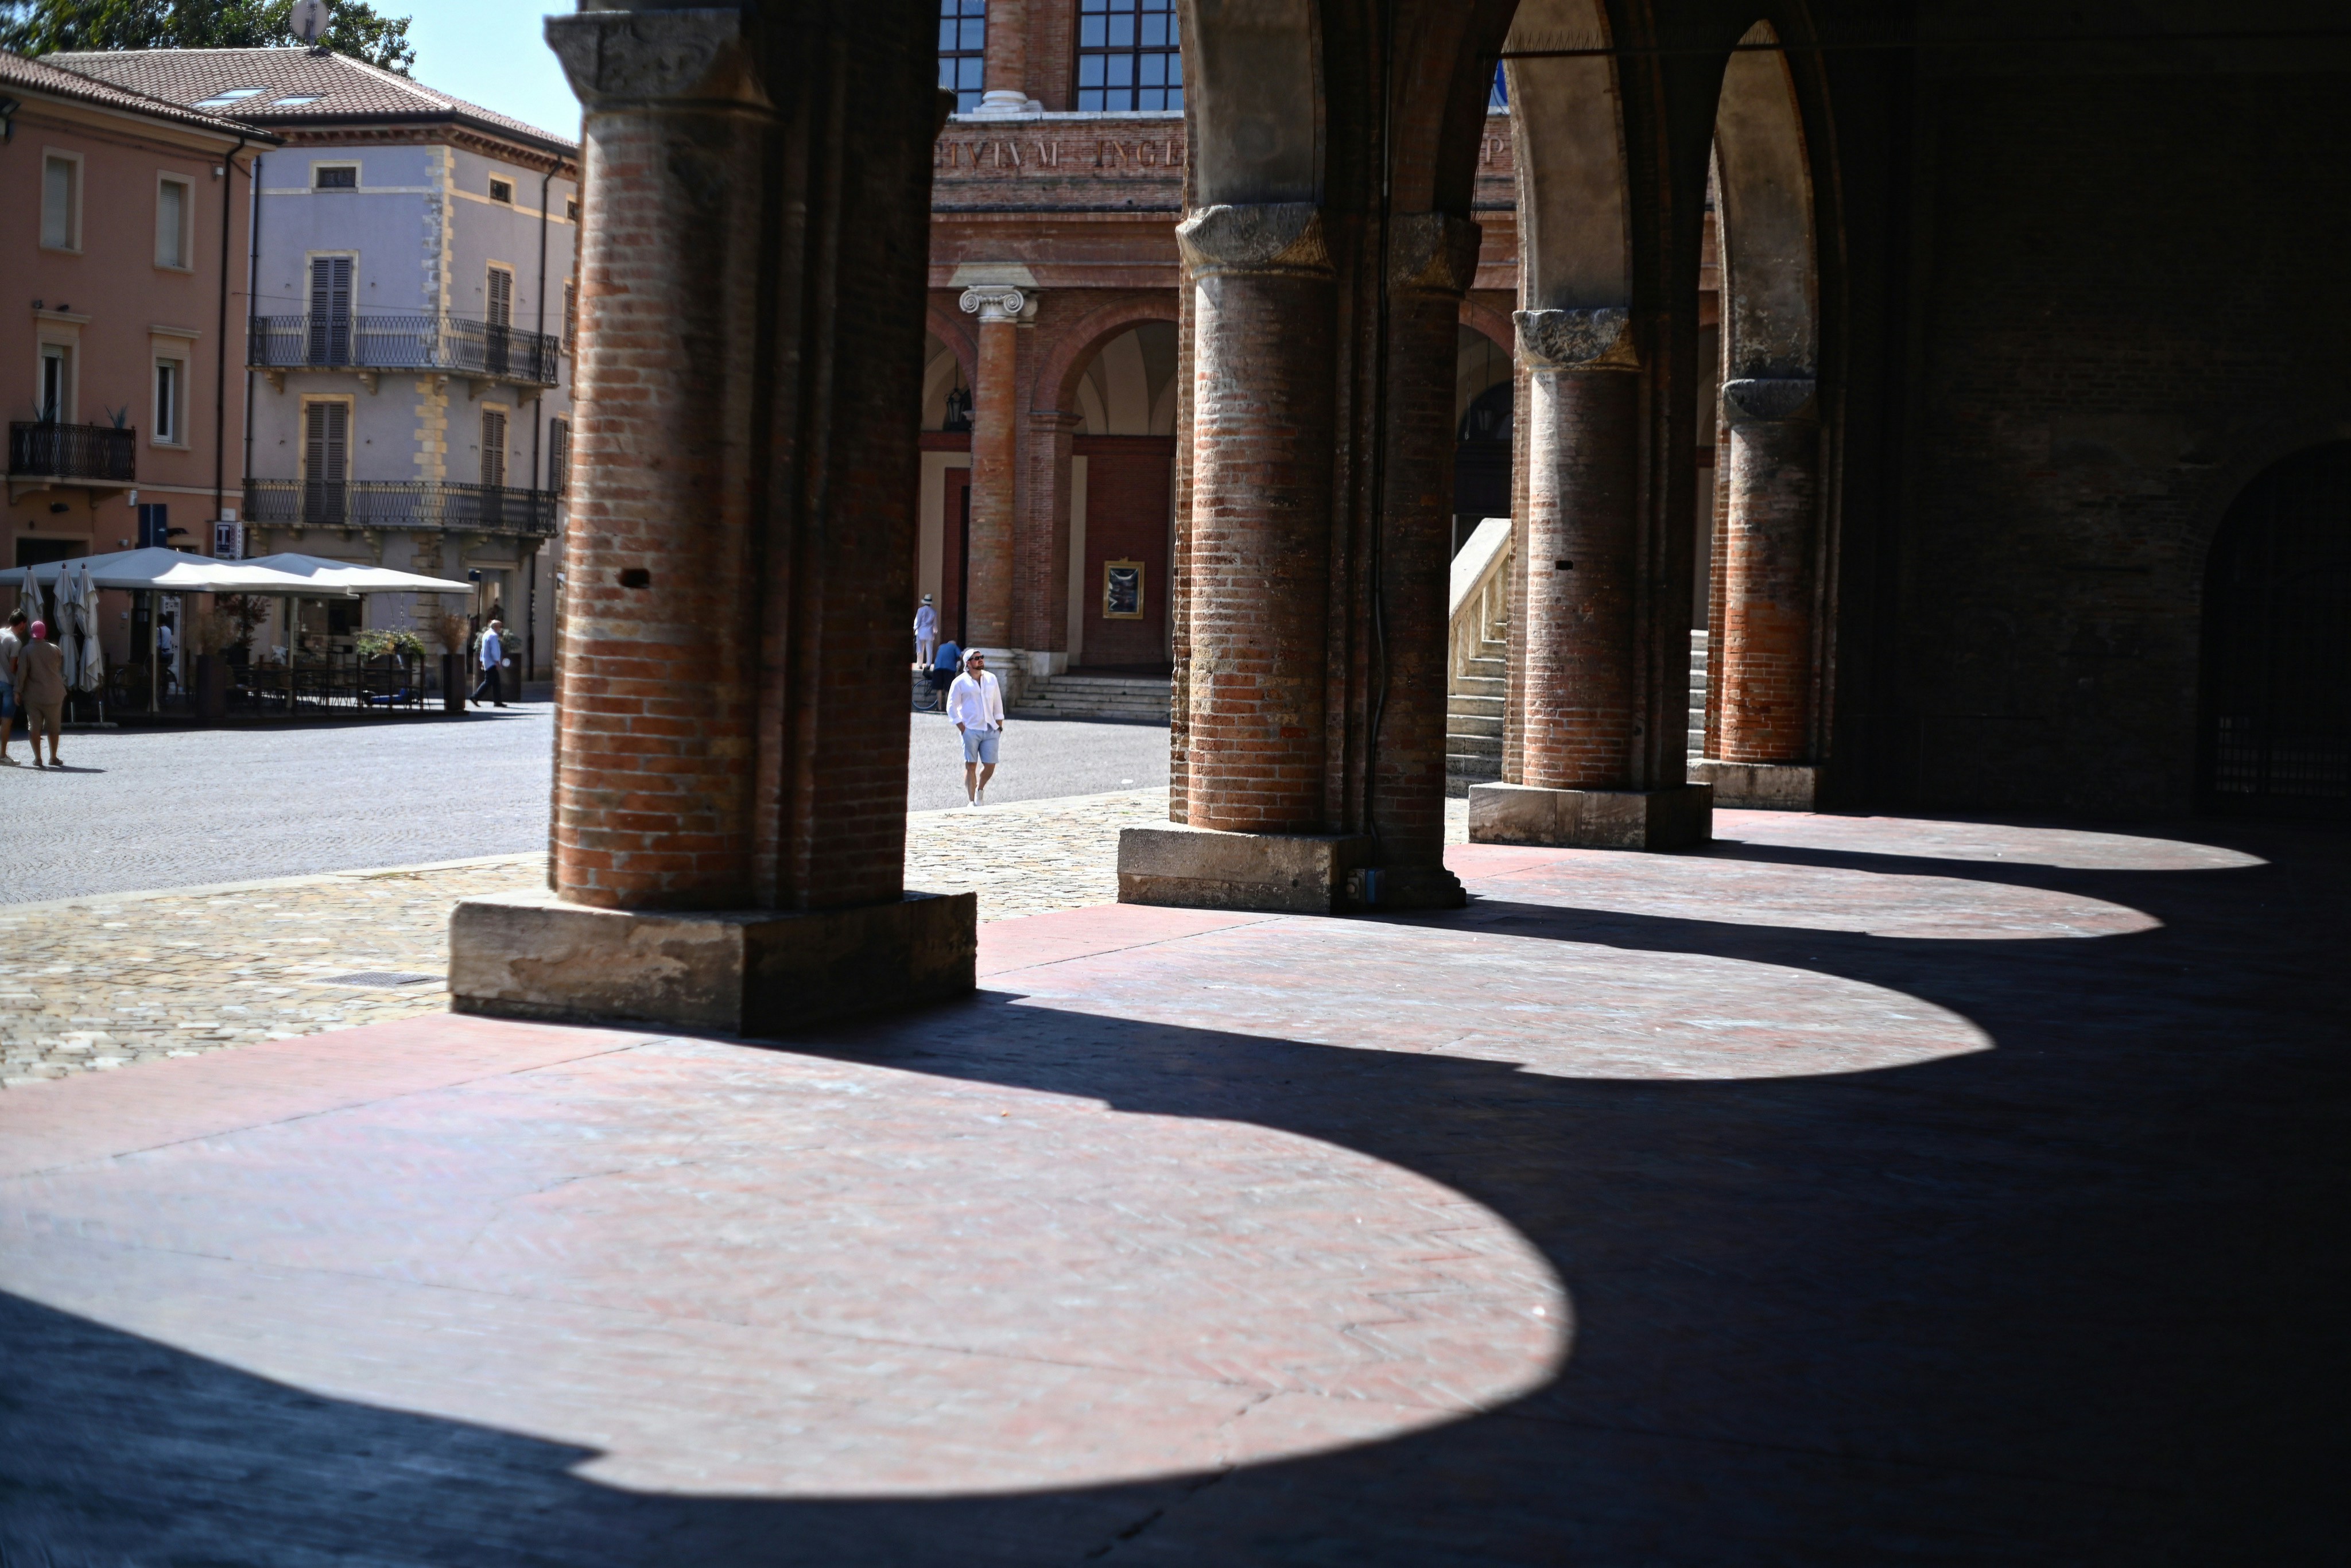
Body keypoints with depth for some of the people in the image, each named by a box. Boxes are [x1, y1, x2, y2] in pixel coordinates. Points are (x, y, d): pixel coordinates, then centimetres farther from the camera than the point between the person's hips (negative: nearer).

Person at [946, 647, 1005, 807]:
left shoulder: (991, 679, 13)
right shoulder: (960, 682, 0)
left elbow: (998, 703, 19)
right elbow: (951, 707, -1)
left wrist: (999, 726, 11)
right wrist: (963, 729, -7)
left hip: (990, 731, 4)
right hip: (971, 731, -4)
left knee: (990, 766, -1)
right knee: (971, 766, -3)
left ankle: (980, 790, 26)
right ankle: (972, 801, 3)